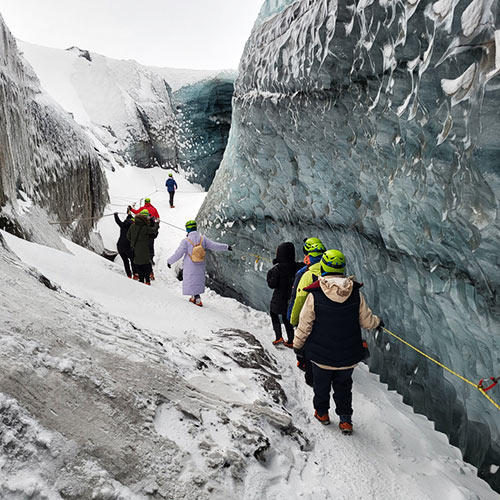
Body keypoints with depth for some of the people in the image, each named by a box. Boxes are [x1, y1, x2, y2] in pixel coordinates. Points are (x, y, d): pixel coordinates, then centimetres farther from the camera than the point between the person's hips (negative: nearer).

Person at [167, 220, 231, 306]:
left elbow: (178, 253, -17)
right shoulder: (203, 239, -11)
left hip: (190, 267, -4)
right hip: (201, 266, 4)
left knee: (191, 282, 12)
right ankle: (194, 297, 33)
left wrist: (169, 261, -4)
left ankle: (198, 300, 14)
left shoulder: (186, 241, -21)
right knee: (198, 280, 21)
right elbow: (214, 246, -5)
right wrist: (226, 247, 8)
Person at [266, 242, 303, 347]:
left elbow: (272, 284, -19)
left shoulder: (277, 268, -22)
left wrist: (269, 274, -5)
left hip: (279, 299, -4)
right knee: (287, 317, 21)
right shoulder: (298, 266, -11)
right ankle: (291, 341, 24)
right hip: (292, 298, 4)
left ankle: (278, 337, 15)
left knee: (273, 313, 22)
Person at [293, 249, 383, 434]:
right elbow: (367, 321, -2)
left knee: (321, 383, 22)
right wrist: (377, 322, 22)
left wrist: (298, 346, 3)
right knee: (343, 386, 23)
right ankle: (345, 419, 27)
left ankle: (322, 412, 40)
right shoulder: (355, 294, -13)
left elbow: (304, 326, -13)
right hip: (348, 356, 2)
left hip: (322, 355, -2)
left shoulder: (314, 296, -21)